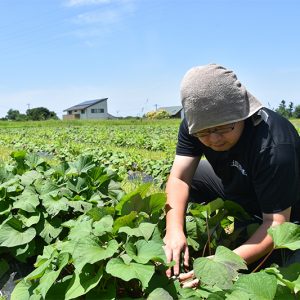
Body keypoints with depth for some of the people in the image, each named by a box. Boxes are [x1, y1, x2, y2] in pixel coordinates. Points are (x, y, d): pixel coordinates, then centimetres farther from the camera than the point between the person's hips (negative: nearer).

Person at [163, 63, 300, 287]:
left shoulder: (274, 146, -38)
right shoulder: (195, 125, -20)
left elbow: (276, 223, -35)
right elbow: (179, 178, -24)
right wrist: (174, 230, -42)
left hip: (282, 210, -5)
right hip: (234, 186, 6)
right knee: (182, 177, -6)